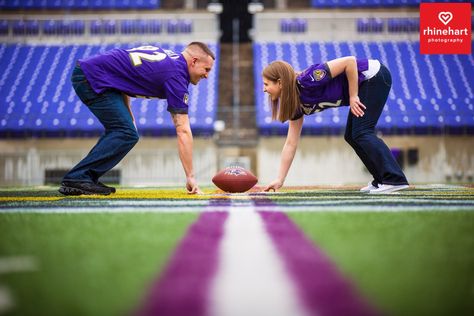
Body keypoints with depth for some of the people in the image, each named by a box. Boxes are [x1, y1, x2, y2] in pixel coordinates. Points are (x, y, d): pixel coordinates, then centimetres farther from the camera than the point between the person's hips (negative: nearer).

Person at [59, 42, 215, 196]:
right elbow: (183, 131, -14)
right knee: (127, 135, -10)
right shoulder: (177, 75, -12)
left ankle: (87, 178, 11)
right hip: (93, 78, -9)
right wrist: (190, 176, -12)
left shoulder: (168, 56, 15)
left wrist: (127, 112, 17)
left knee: (119, 130, 14)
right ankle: (77, 178, -12)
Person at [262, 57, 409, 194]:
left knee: (361, 133, -14)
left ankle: (395, 180, -16)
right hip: (365, 84, 9)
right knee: (351, 136, 10)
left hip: (374, 76, -9)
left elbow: (350, 61, -27)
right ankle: (381, 180, 14)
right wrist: (279, 180, 4)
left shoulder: (307, 81, -26)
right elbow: (291, 144, 5)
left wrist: (353, 97, -20)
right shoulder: (296, 103, 1)